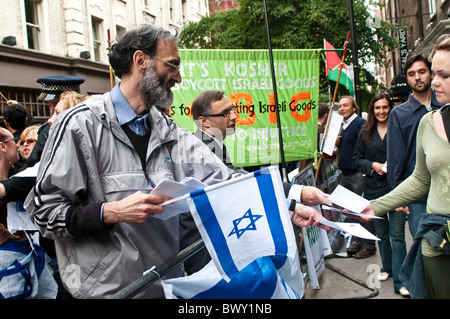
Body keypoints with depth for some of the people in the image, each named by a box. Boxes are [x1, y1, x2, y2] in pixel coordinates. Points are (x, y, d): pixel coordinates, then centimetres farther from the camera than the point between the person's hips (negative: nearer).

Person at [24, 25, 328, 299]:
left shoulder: (167, 131, 6)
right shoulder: (82, 124, -12)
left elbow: (220, 177, -4)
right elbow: (44, 210, -12)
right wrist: (112, 212, -24)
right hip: (106, 288, -6)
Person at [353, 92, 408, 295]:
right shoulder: (366, 132, 7)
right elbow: (357, 159, 9)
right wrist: (373, 165, -8)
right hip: (374, 189, 3)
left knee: (397, 235, -5)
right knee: (382, 234, 16)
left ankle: (400, 281, 0)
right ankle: (387, 268, 34)